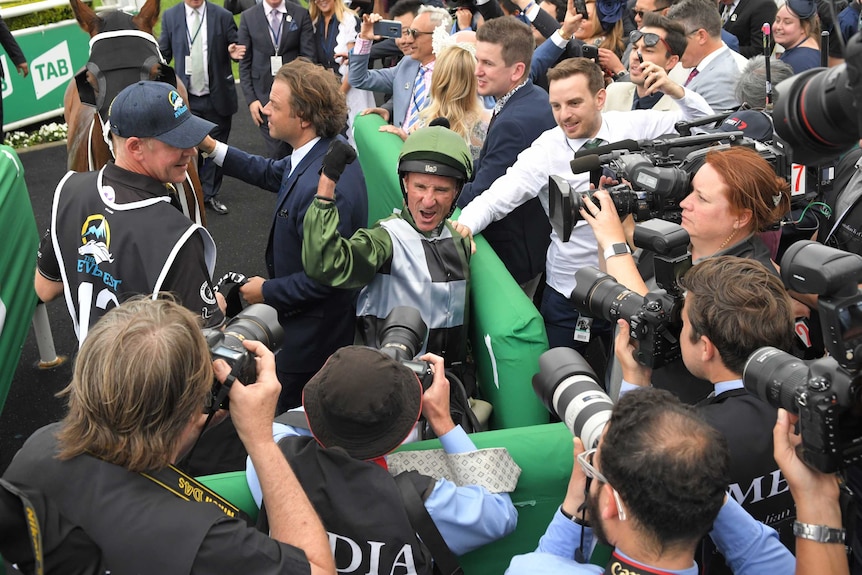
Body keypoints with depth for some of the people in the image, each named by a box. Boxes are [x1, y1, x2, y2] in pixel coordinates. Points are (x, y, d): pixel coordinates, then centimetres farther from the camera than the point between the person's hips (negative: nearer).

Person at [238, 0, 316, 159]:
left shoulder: (301, 14, 0)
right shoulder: (248, 17, 3)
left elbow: (309, 56, -1)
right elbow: (244, 62, 5)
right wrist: (250, 98, -3)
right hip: (264, 94, 0)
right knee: (277, 153, -1)